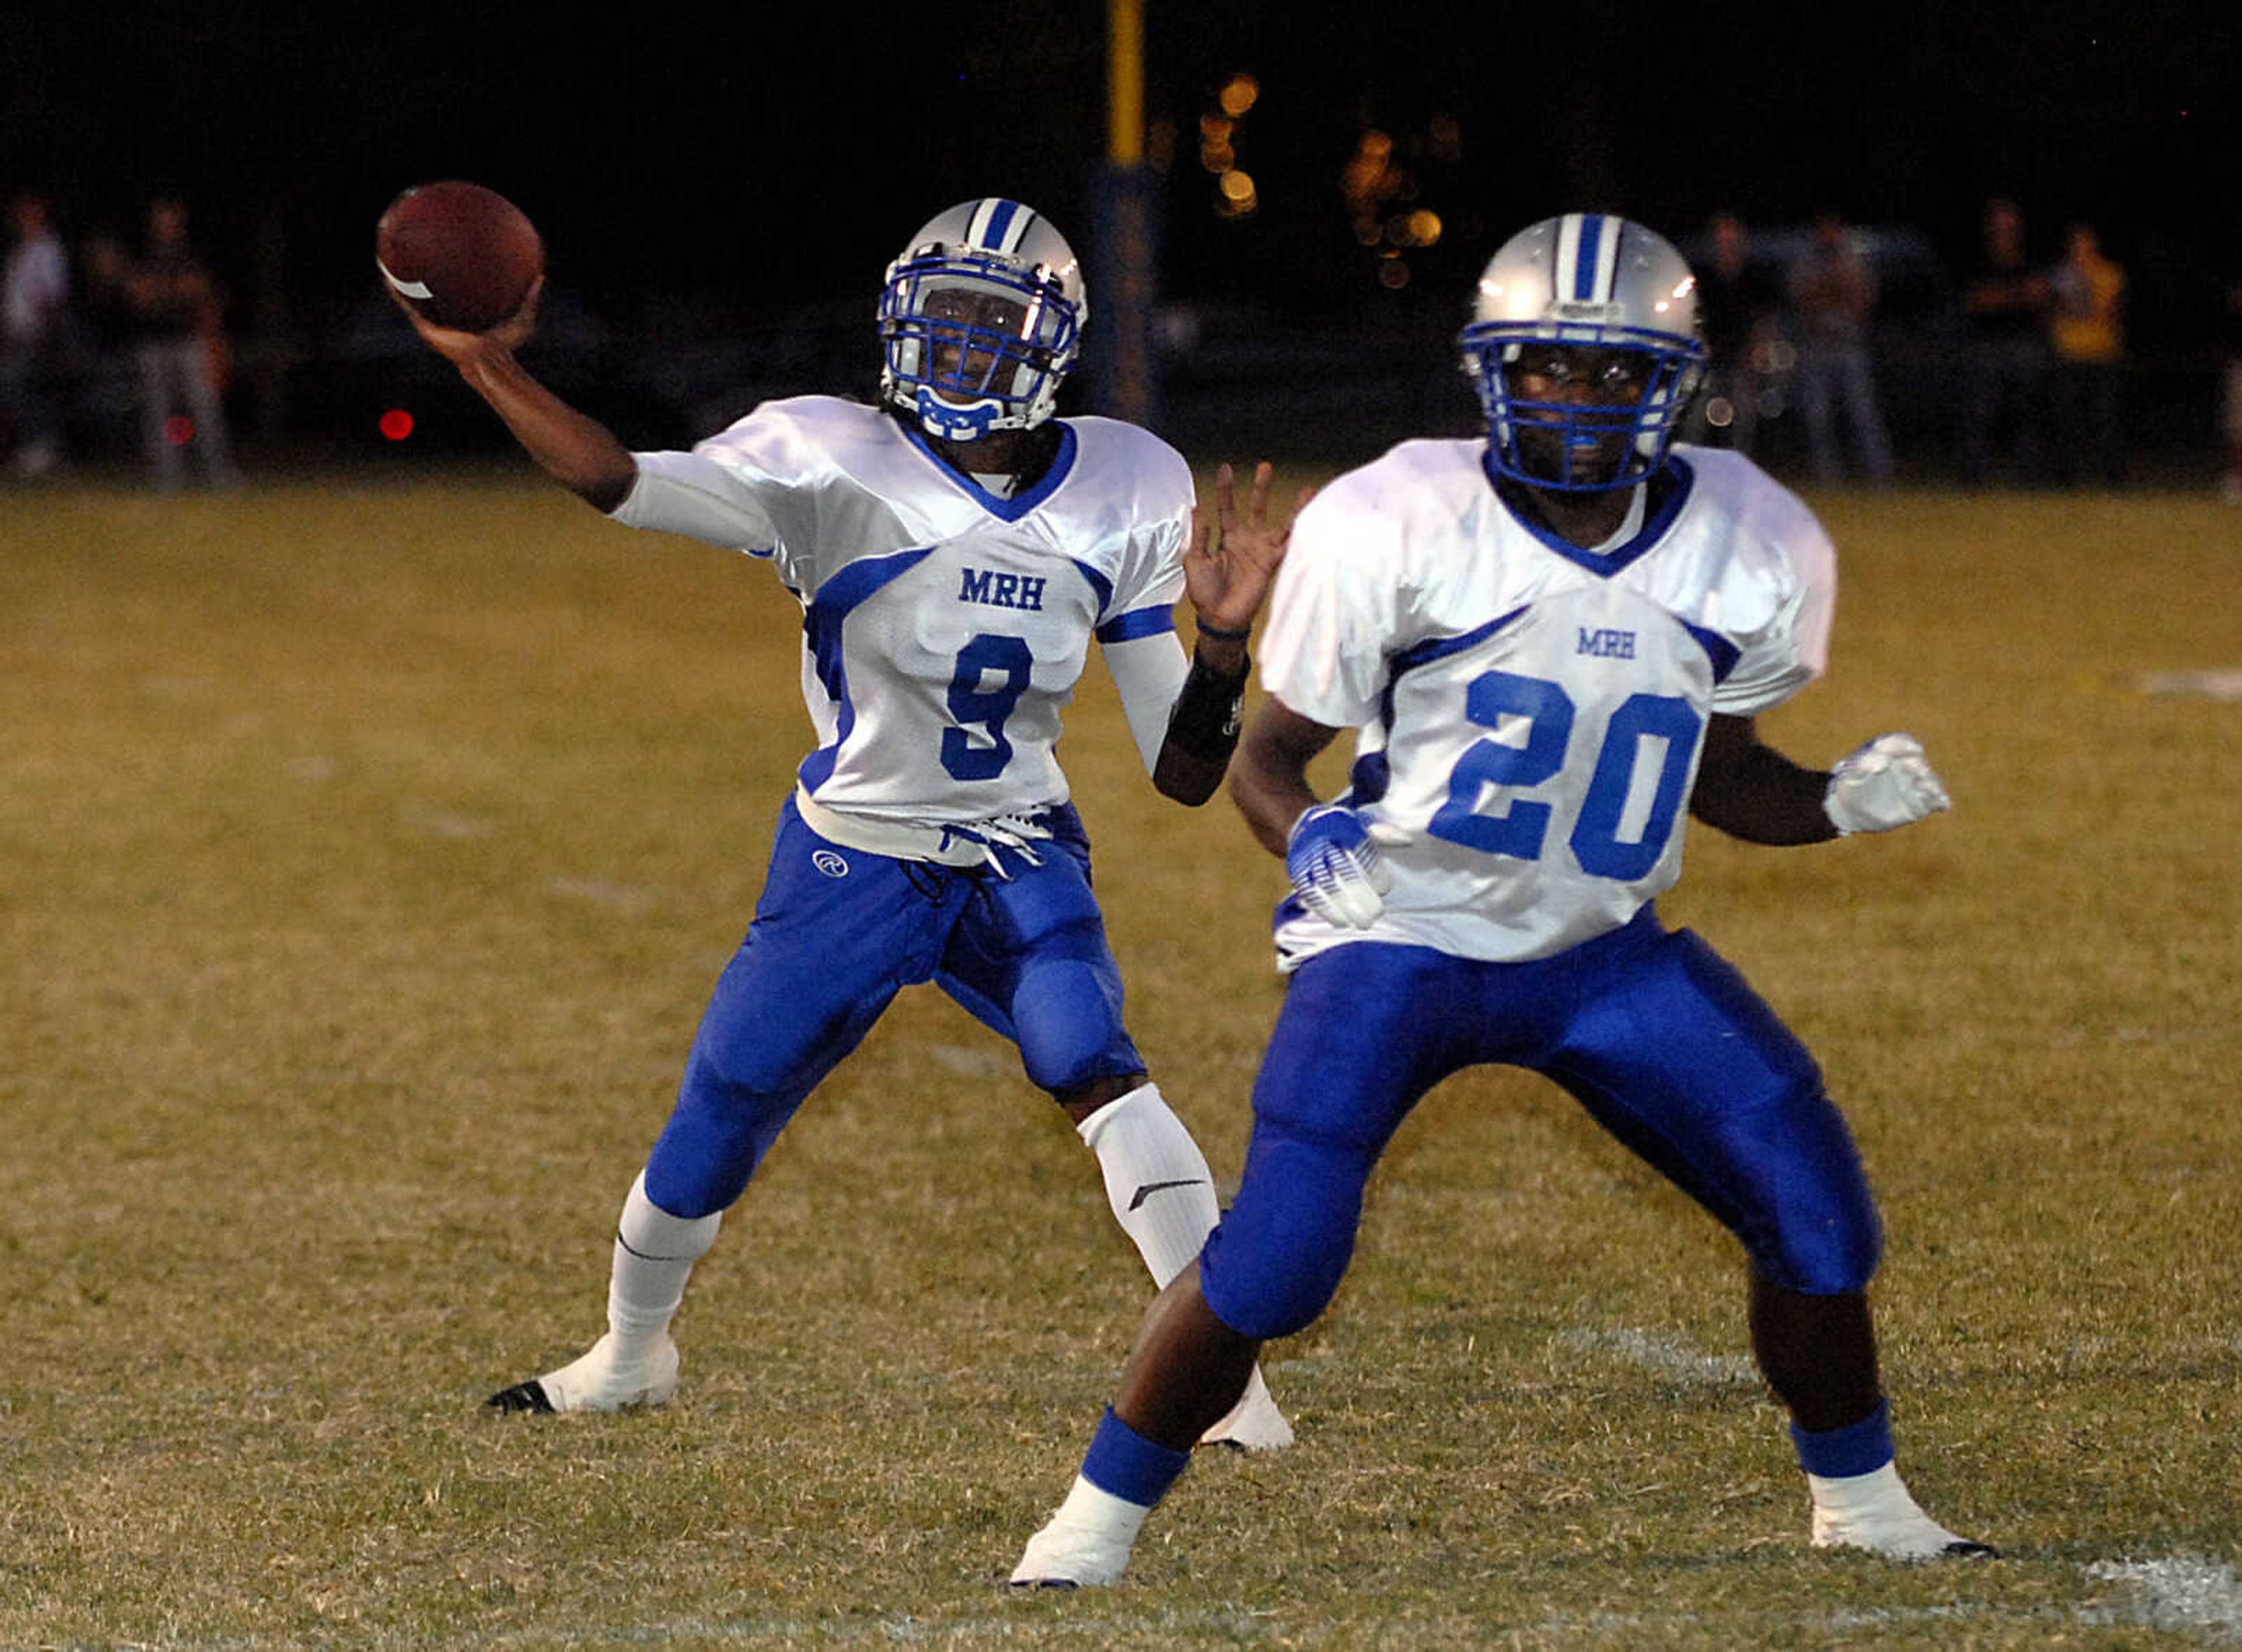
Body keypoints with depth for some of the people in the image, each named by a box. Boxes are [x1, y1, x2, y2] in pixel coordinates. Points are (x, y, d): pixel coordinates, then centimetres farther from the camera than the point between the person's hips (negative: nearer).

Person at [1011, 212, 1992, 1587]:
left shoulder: (1748, 553, -4)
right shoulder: (1397, 528, -16)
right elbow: (1269, 753, -6)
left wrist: (1842, 802, -7)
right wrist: (1312, 842, -26)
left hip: (1604, 954, 4)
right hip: (1400, 944, -4)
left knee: (1813, 1202, -3)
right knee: (1274, 1259, -18)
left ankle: (1862, 1506, 21)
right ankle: (1097, 1522, 1)